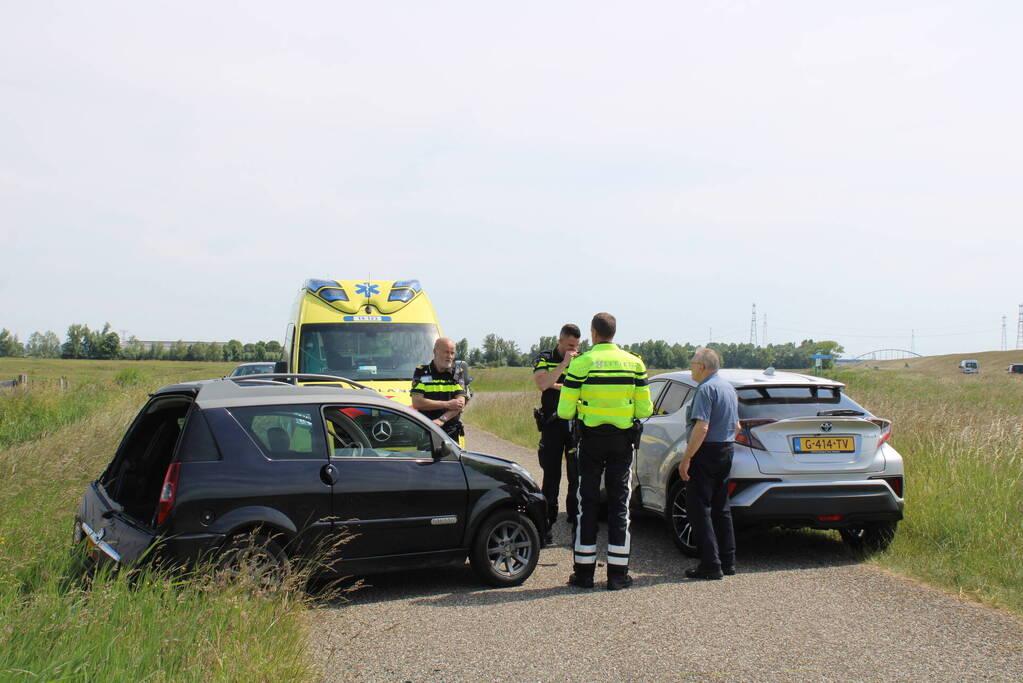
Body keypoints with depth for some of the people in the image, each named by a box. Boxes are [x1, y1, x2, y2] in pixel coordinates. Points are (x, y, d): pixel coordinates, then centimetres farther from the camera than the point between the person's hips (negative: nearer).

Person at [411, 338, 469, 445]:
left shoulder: (457, 373, 9)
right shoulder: (421, 372, 4)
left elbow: (461, 403, -3)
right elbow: (416, 402, -8)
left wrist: (441, 420, -19)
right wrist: (447, 404, -10)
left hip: (452, 433, 1)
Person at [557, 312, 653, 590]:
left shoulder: (580, 364, -8)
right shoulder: (634, 363, 1)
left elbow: (565, 411, -9)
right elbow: (644, 409, 0)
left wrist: (574, 411, 14)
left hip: (591, 440, -2)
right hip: (622, 442, 2)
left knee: (588, 503, 7)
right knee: (619, 504, 8)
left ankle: (584, 571, 11)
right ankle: (617, 573, 8)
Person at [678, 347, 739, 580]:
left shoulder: (706, 389, -15)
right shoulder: (729, 388, 14)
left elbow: (702, 428, -24)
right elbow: (736, 425, 21)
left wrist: (686, 459, -22)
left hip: (707, 452, -9)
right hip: (726, 451, 9)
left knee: (699, 508, -4)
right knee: (721, 508, 14)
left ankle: (710, 564, -6)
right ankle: (727, 561, 17)